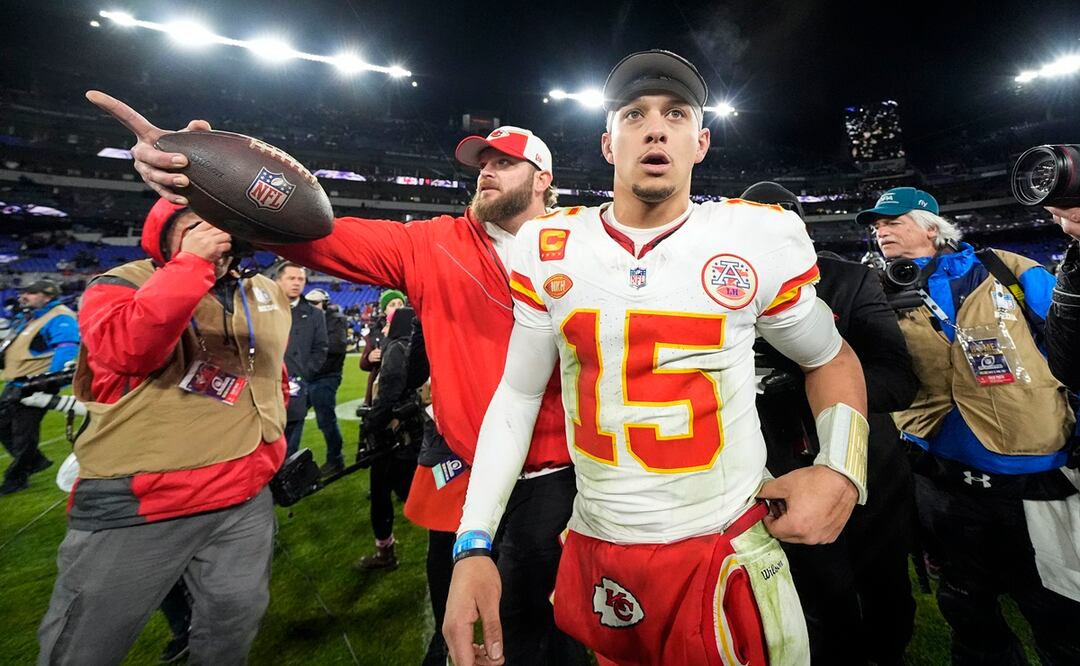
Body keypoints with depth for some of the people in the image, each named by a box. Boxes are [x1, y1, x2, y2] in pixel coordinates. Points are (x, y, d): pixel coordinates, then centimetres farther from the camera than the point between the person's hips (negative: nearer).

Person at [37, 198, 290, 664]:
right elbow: (128, 348, -28)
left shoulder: (265, 296, 9)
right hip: (135, 505, -3)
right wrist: (193, 264, -27)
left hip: (246, 499, 4)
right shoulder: (122, 284, -5)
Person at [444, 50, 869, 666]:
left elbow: (831, 358, 8)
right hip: (594, 551, 2)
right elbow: (518, 393, 1)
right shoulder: (548, 250, -5)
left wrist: (843, 469, -10)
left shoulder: (760, 239, -9)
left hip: (728, 554, -1)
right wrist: (474, 546, -4)